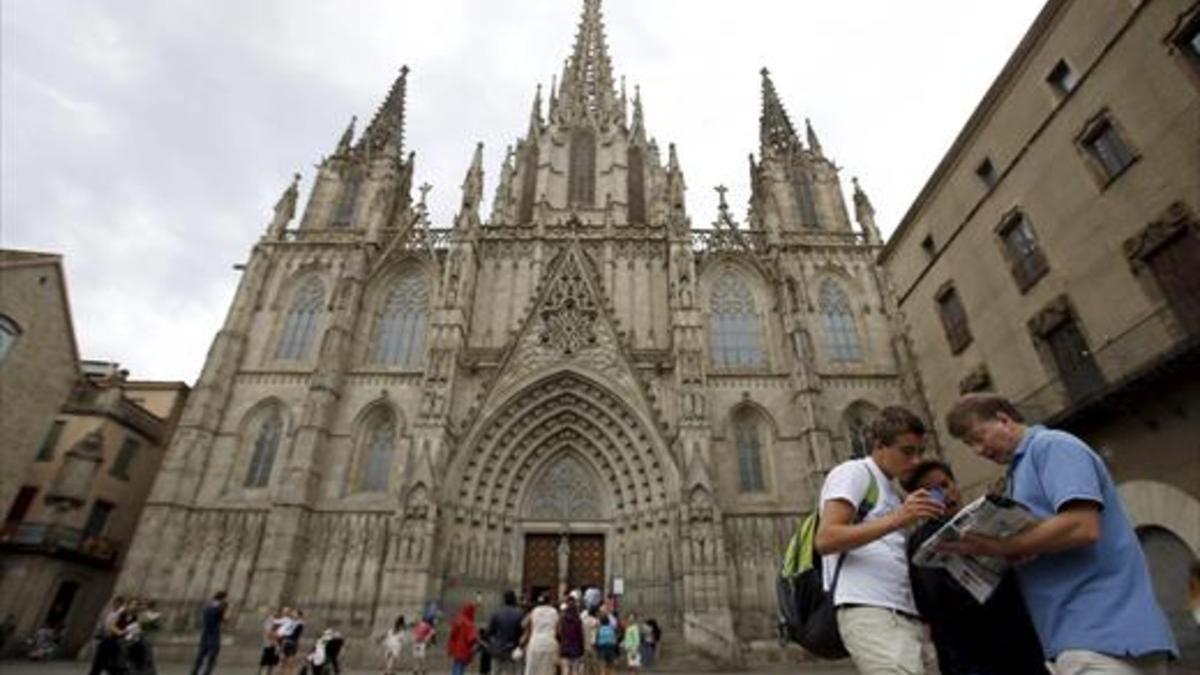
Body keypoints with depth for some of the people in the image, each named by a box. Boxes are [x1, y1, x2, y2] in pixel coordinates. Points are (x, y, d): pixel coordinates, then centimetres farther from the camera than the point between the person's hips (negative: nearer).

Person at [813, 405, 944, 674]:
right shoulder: (854, 472, 1)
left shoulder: (891, 494, 28)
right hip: (870, 613, -9)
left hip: (910, 617, 9)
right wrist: (895, 520, -20)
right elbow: (825, 540, -13)